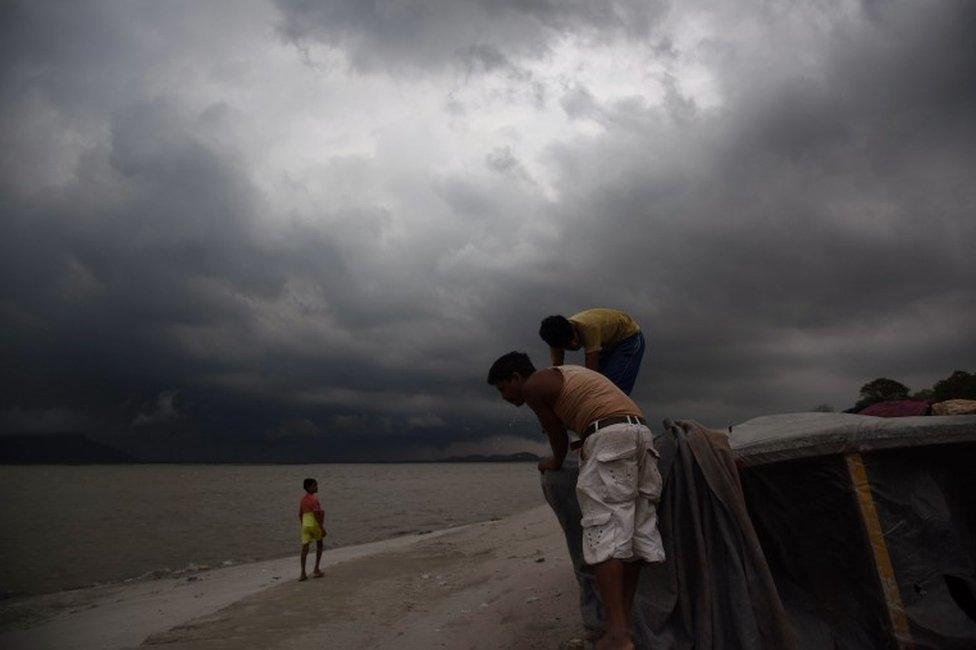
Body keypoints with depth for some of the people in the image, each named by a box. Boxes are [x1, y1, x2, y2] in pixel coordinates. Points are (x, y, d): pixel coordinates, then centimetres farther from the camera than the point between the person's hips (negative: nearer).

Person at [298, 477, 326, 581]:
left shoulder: (303, 499, 9)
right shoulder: (314, 499, -16)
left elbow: (300, 514, 15)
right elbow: (316, 515, -21)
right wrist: (322, 528, -16)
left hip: (305, 525, 6)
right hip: (315, 525, -6)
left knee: (305, 549, 3)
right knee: (319, 546, 15)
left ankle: (303, 573, -1)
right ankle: (316, 570, 18)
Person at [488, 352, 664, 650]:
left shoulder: (532, 386, 4)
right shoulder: (564, 373, 29)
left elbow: (558, 434, 10)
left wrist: (556, 462, 28)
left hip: (610, 438, -9)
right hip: (641, 432, 9)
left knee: (604, 528, -10)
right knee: (636, 527, 8)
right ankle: (625, 619, 15)